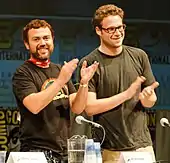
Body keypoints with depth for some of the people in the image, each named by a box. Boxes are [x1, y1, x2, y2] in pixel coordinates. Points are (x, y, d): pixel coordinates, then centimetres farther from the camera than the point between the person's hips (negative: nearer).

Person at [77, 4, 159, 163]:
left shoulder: (139, 56, 7)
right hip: (108, 149, -3)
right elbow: (90, 108, -11)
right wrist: (126, 94, -18)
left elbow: (151, 101, 12)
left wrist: (147, 98, -11)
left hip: (141, 144, 3)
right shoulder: (88, 63, -5)